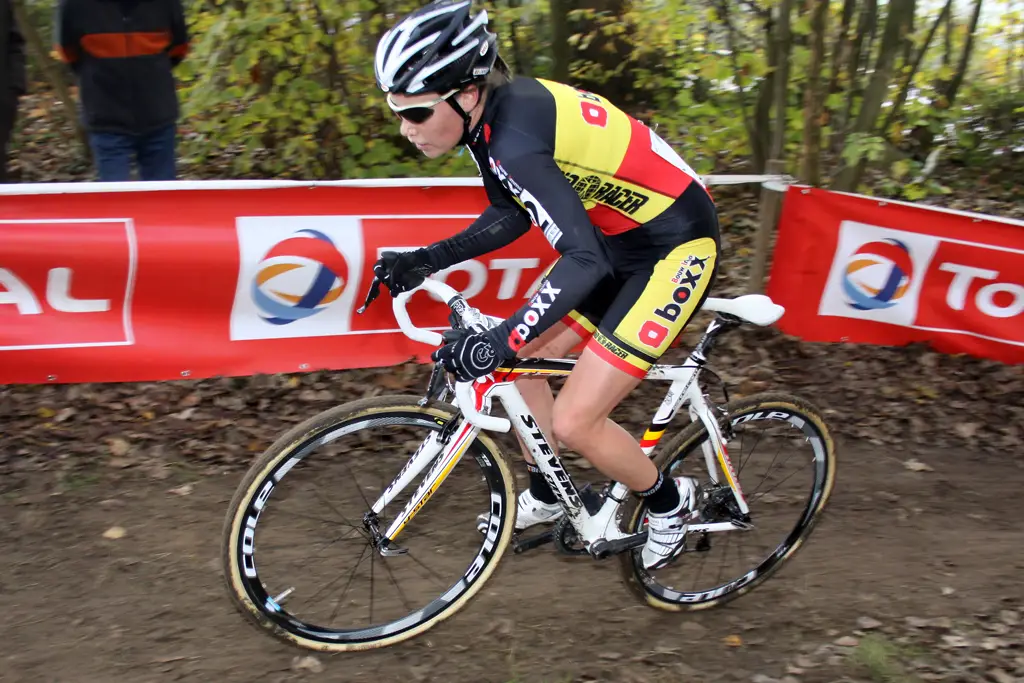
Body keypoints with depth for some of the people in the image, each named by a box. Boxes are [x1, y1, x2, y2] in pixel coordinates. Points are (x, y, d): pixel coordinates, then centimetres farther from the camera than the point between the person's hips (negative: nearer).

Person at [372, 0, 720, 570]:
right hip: (617, 242, 10)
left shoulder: (514, 138, -30)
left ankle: (671, 502, 19)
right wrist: (432, 259, 3)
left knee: (574, 421, -9)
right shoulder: (497, 113, -2)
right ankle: (547, 500, 32)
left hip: (675, 250, -9)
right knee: (520, 363, 11)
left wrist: (500, 343, -34)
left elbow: (585, 260, -34)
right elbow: (513, 216, 12)